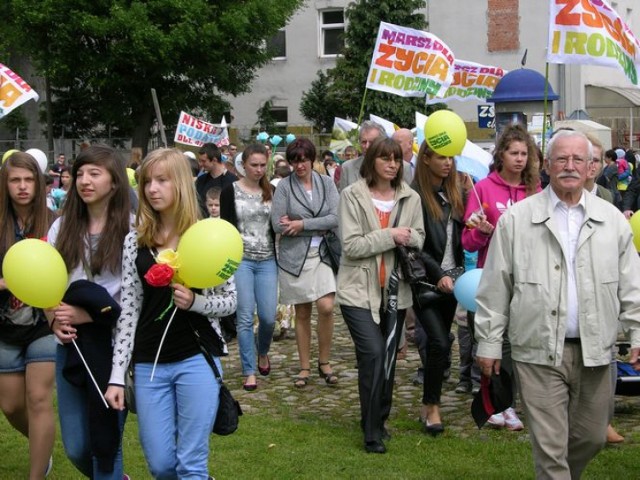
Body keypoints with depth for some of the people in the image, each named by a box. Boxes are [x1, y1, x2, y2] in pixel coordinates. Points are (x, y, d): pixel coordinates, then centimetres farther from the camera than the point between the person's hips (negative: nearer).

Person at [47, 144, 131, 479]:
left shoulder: (132, 228, -8)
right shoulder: (62, 227, 7)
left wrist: (86, 314, -17)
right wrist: (55, 319, -8)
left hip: (113, 346, -5)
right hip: (70, 346, 5)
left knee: (106, 443, 3)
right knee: (75, 448, 13)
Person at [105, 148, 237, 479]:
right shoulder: (134, 241, 3)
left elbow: (230, 301, 0)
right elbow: (128, 311, 3)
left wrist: (194, 300, -21)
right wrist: (117, 376, 0)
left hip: (197, 357, -3)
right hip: (149, 363, 3)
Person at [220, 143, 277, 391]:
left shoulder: (272, 191, 7)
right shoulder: (230, 191, -2)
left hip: (267, 260, 3)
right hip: (240, 259, -3)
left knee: (268, 316, 0)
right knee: (245, 317, -3)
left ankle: (263, 352, 31)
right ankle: (249, 371, 6)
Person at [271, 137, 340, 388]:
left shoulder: (326, 182, 3)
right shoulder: (284, 186, -4)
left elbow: (335, 218, -7)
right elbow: (278, 225, -11)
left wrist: (302, 224, -14)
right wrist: (319, 227, -10)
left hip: (323, 254, 1)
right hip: (295, 256, -1)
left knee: (326, 307, -11)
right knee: (302, 313, 7)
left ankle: (324, 362, 8)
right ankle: (305, 367, 19)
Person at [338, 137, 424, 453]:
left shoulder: (410, 198, 4)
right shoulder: (352, 195, -7)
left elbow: (419, 238, 10)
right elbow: (351, 245, -13)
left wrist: (408, 236, -13)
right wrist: (389, 236, -18)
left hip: (395, 289, 5)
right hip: (359, 290, -4)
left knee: (389, 357, 13)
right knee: (373, 354, -15)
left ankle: (380, 419, 30)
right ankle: (372, 432, -5)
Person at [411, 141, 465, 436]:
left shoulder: (453, 192, 9)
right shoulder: (415, 195, -11)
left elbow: (459, 234, 15)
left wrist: (458, 273, 0)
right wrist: (438, 274, -18)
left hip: (450, 278, 6)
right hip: (427, 281, -6)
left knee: (439, 342, 10)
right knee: (440, 342, -13)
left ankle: (431, 403, 22)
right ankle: (431, 406, 1)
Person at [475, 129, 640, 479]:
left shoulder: (612, 220, 7)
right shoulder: (516, 219, -2)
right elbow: (494, 288, 1)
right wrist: (488, 342, 0)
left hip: (594, 351, 4)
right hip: (539, 352, -3)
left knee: (592, 437, 17)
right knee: (550, 446, -2)